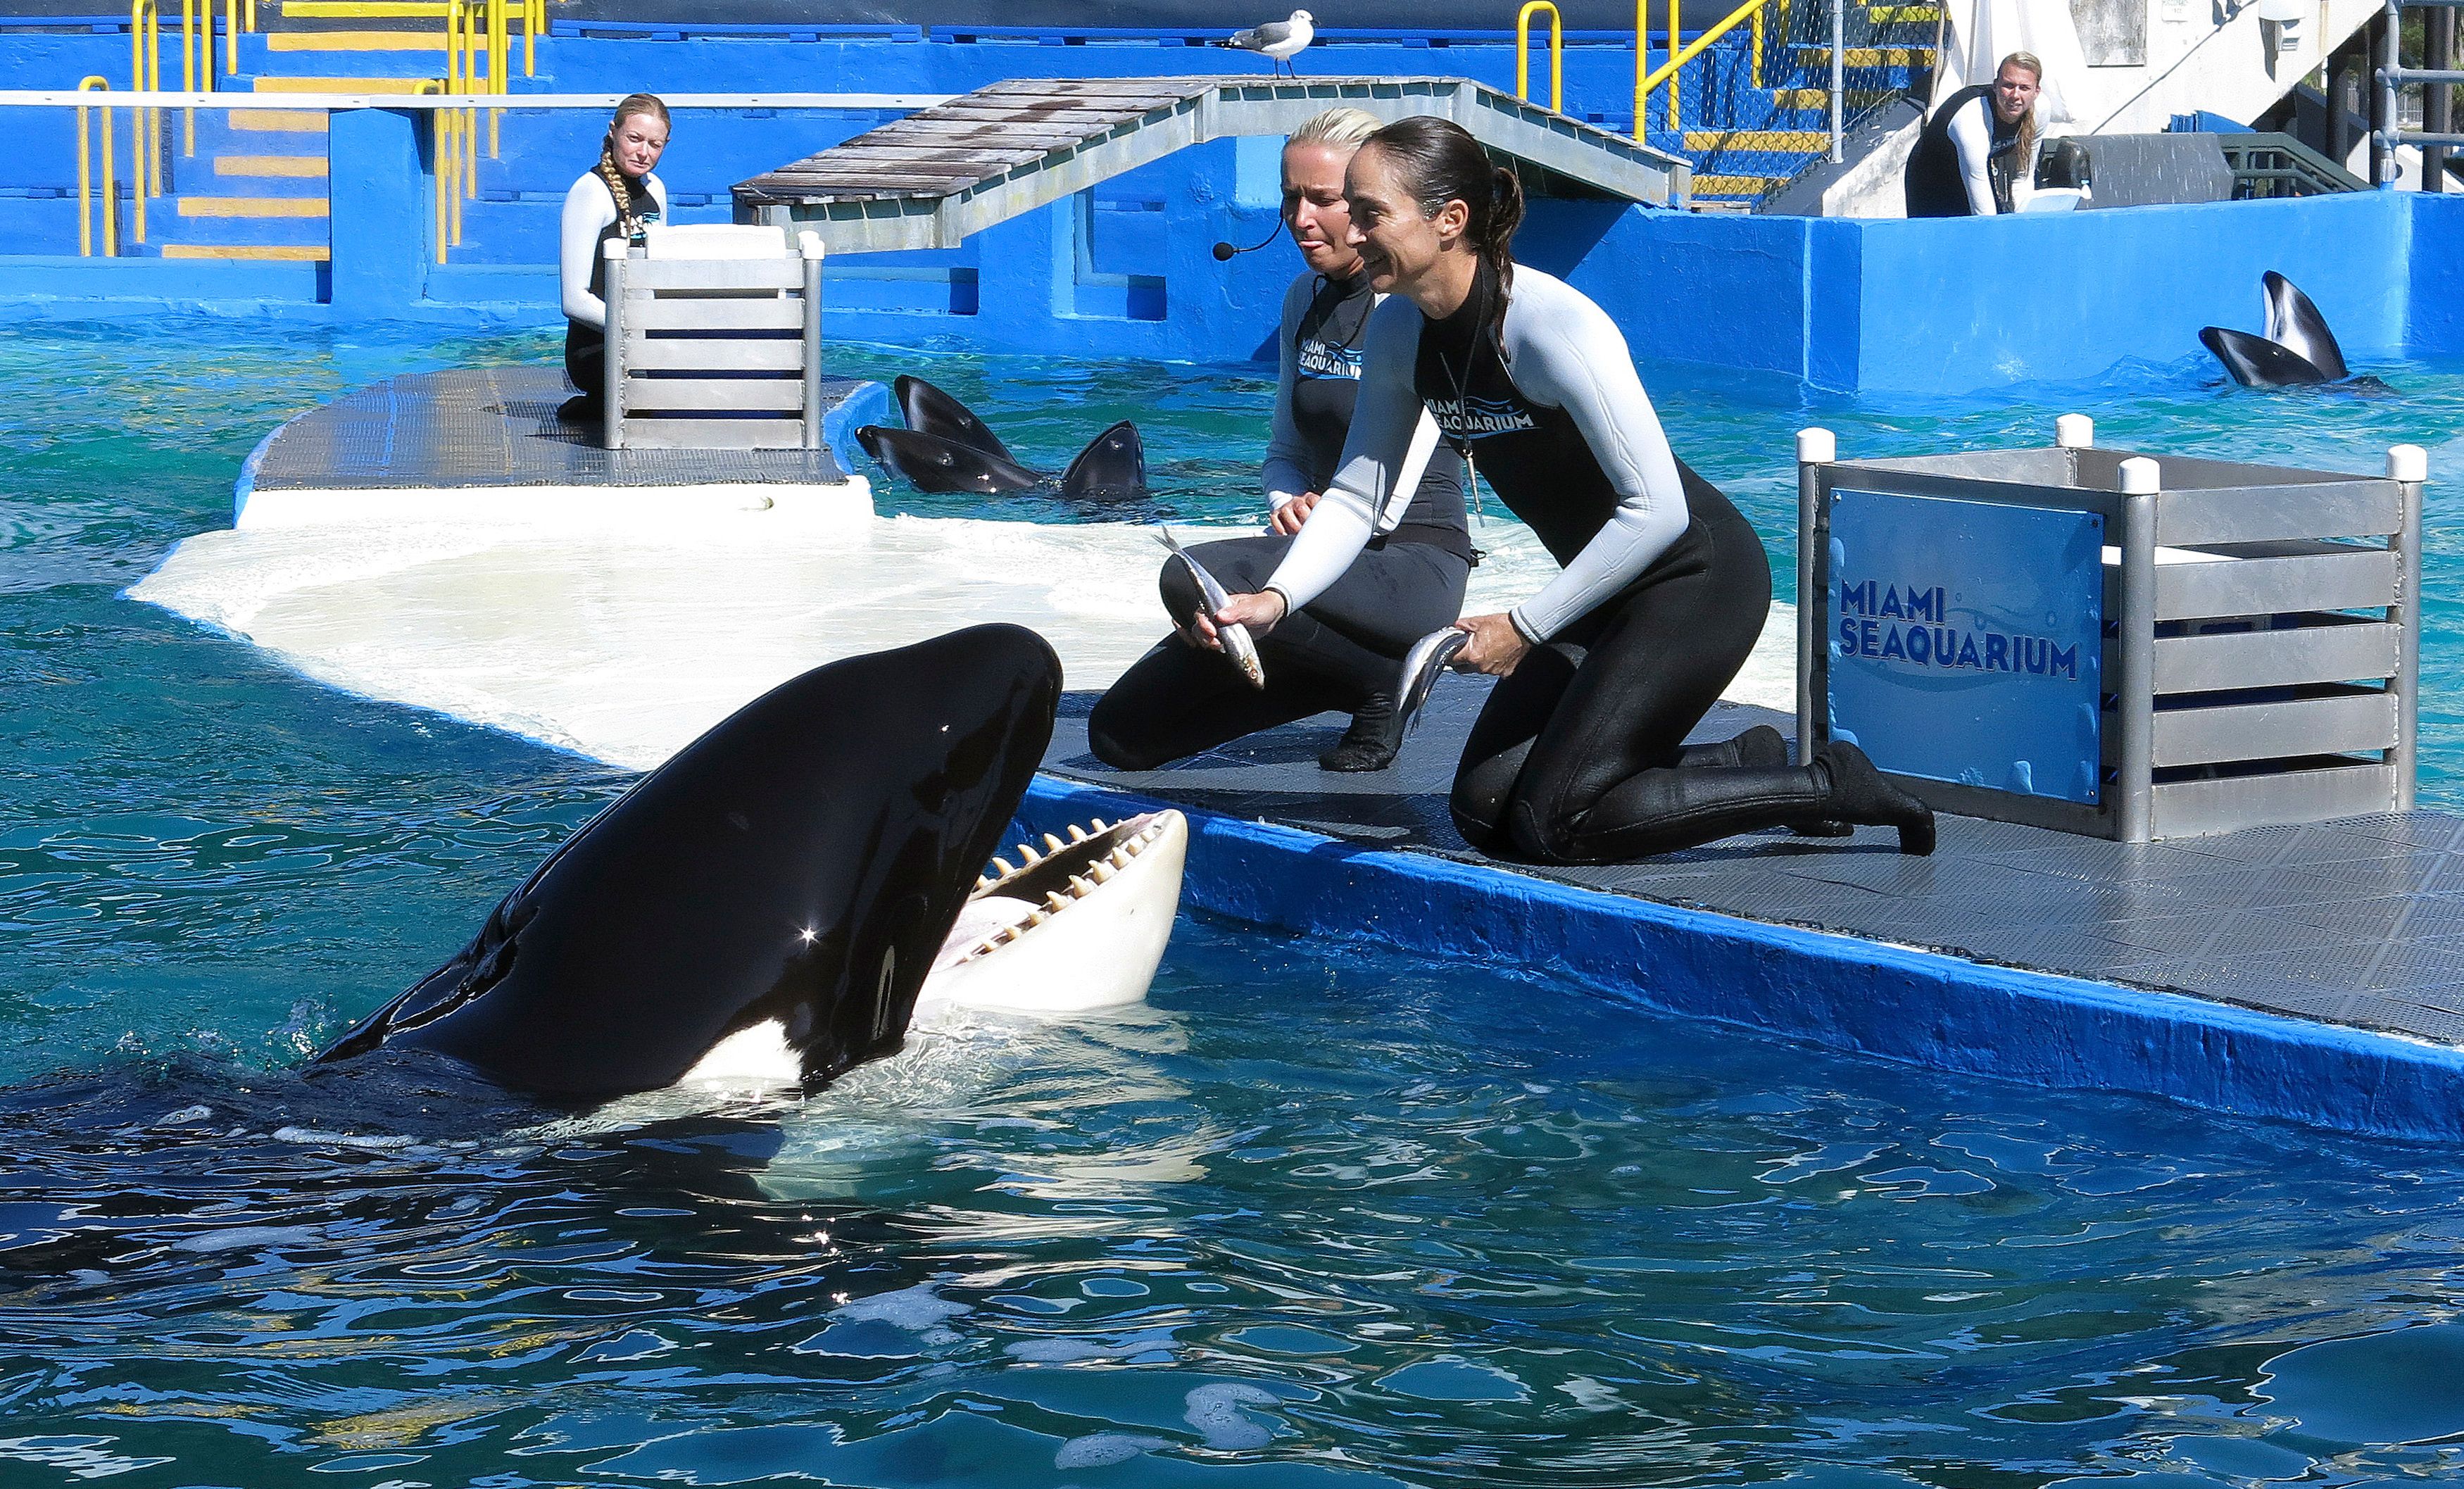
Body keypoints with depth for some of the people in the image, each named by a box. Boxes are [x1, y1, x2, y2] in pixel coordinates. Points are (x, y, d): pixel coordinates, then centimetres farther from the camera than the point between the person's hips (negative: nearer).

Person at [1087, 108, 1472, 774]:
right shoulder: (1305, 297, 12)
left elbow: (1385, 498, -17)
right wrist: (1290, 505, -4)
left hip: (1416, 566, -8)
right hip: (1336, 556, 8)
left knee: (1195, 577, -34)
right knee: (1120, 733, -2)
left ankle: (1380, 681, -11)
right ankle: (1349, 672, 9)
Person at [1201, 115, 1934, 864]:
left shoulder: (1555, 326, -28)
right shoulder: (1397, 332, -4)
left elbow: (1657, 509, -28)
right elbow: (1355, 497, 2)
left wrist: (1524, 628, -25)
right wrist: (1275, 598, -16)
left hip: (1697, 582, -9)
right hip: (1606, 591, 9)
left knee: (1552, 823, -12)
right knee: (1483, 808, 5)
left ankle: (1827, 784, 2)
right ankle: (1751, 763, 19)